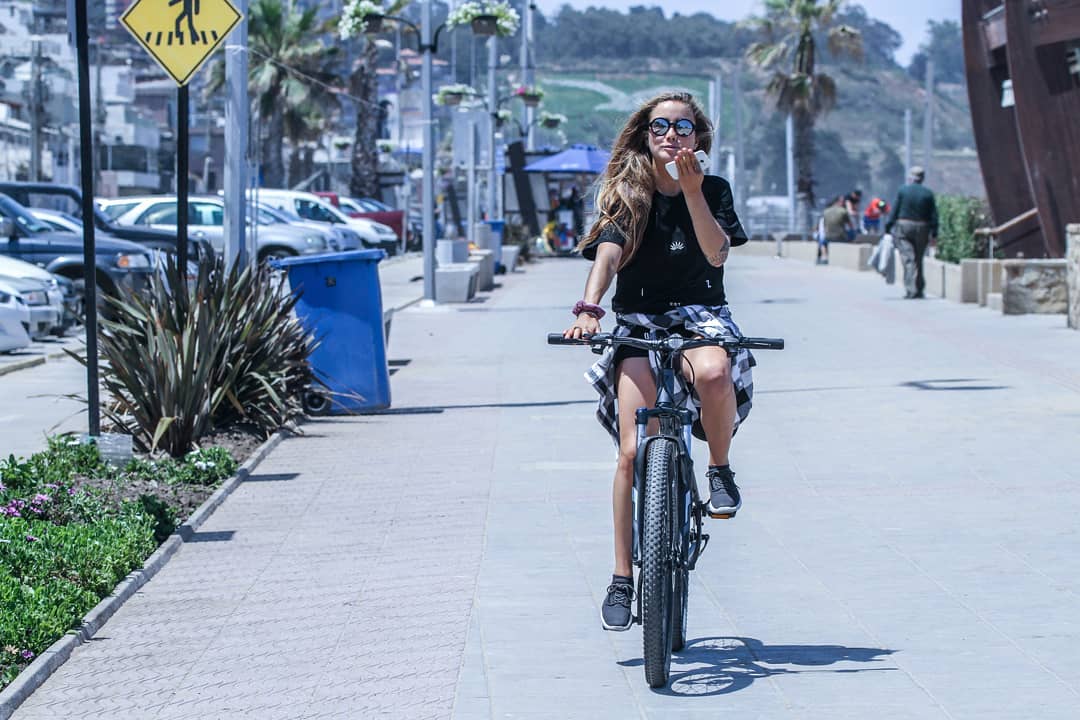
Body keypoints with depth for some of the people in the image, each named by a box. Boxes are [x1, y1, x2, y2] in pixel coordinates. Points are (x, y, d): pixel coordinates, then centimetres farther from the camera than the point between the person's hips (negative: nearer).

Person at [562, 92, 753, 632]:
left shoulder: (713, 190, 4)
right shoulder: (624, 194, 3)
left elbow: (716, 253, -12)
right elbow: (608, 254, -13)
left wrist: (692, 193, -24)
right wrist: (588, 308, -31)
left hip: (700, 317, 0)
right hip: (638, 325, 0)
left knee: (713, 371, -39)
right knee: (634, 451, -14)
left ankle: (720, 470, -11)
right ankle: (622, 578, -3)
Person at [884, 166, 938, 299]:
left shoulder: (903, 190, -2)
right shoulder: (928, 193, 2)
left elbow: (894, 210, -3)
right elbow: (934, 215, 2)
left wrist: (888, 227, 2)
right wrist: (934, 233, 7)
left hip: (903, 228, -2)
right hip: (922, 229, 2)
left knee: (908, 259, -4)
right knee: (918, 259, 13)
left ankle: (911, 289, -14)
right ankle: (919, 290, 19)